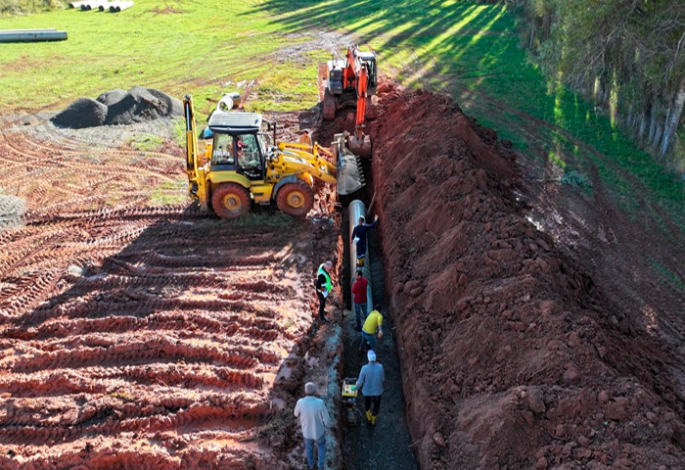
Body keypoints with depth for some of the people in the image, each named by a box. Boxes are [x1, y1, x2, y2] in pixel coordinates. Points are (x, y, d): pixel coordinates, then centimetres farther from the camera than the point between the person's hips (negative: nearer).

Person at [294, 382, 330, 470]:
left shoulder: (300, 402, -28)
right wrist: (325, 425, 2)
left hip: (307, 432, 1)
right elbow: (327, 420, -21)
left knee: (309, 447, 34)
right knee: (321, 446, 33)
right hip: (319, 431, -1)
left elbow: (296, 414, -5)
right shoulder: (320, 403, -32)